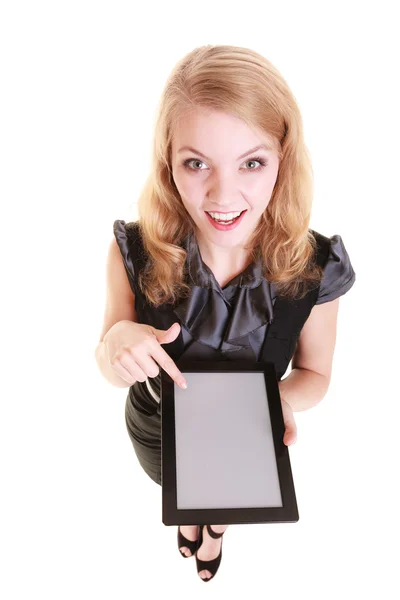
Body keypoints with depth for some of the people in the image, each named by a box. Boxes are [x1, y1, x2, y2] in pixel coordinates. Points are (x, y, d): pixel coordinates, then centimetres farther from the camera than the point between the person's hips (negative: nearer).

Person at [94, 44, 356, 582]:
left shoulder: (314, 267, -31)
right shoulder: (135, 252, -31)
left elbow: (314, 372, -12)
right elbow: (112, 372, -15)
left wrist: (280, 398, -34)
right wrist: (116, 344, -39)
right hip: (157, 433, 1)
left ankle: (215, 531, 75)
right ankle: (188, 520, 76)